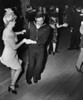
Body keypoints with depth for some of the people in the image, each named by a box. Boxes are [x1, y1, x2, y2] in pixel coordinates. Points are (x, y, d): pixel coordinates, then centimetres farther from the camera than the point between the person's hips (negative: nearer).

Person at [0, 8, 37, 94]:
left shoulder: (7, 29, -8)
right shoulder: (9, 35, -37)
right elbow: (14, 47, -25)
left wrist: (20, 32, 15)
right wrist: (23, 41, -13)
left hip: (12, 53, 8)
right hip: (9, 55, -8)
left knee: (13, 68, 25)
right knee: (19, 69, 10)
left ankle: (12, 83, 45)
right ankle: (12, 86, 25)